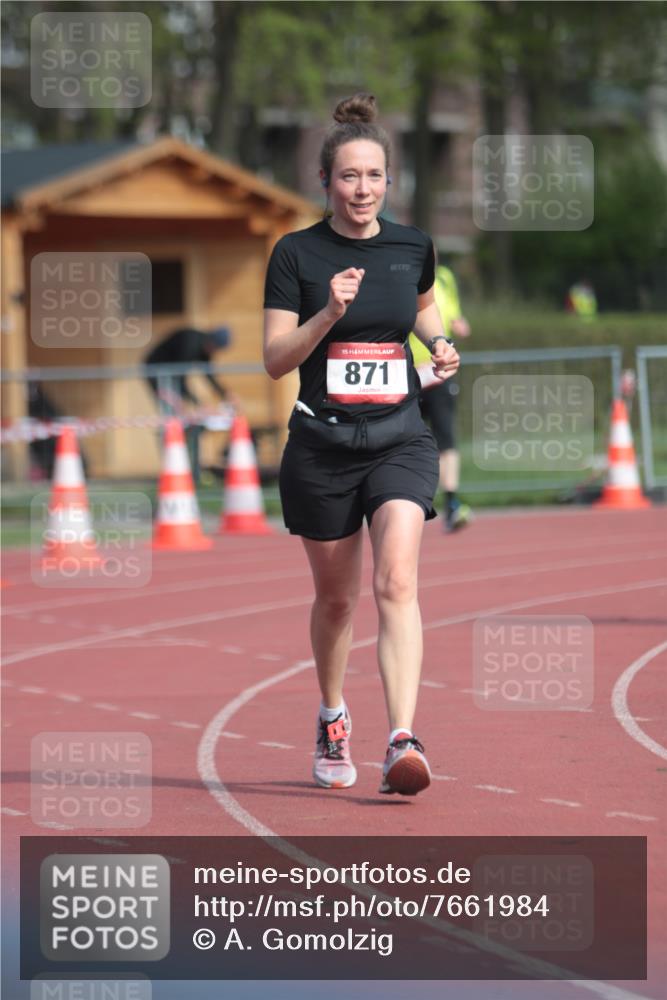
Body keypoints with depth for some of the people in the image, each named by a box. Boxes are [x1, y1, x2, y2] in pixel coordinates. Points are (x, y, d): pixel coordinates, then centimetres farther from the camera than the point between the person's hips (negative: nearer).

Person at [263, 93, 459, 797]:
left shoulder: (412, 248, 5)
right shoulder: (297, 254, -4)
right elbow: (275, 359, -7)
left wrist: (440, 343, 7)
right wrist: (330, 312, -22)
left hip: (400, 440, 1)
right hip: (322, 444, 0)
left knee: (396, 581, -19)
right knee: (335, 597, 12)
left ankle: (402, 742, -26)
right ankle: (332, 716, 39)